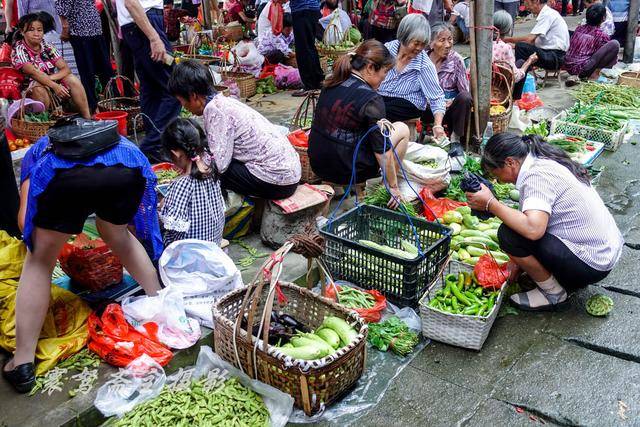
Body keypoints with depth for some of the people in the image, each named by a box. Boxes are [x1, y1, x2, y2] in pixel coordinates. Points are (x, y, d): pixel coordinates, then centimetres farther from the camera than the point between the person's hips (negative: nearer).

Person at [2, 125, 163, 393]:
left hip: (67, 174, -2)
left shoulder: (37, 150, 39)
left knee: (40, 260, 19)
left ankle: (22, 364, 20)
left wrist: (40, 246, 45)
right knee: (117, 234, 34)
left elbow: (24, 220, 25)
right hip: (129, 168, 3)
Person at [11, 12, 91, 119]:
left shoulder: (47, 47, 4)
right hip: (31, 90, -5)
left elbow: (66, 69, -5)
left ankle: (88, 118, -22)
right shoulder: (19, 50, -10)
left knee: (72, 79, -17)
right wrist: (54, 86, -36)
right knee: (39, 87, -36)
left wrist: (49, 78, -23)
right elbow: (33, 72, -25)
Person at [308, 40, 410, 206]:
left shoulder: (331, 84, 3)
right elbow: (383, 152, -16)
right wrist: (394, 187, -2)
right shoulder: (371, 100, -18)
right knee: (402, 129, 9)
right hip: (345, 170, -7)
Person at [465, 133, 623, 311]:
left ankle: (553, 292, 0)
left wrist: (490, 204, -25)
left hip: (590, 266, -10)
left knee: (508, 234, -19)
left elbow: (533, 229, -36)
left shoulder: (536, 175, -22)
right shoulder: (545, 160, 7)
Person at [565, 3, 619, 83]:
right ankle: (594, 72, -1)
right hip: (583, 69, -6)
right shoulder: (601, 34, -1)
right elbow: (608, 50, 13)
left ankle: (575, 75, 11)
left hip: (568, 67, 6)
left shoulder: (579, 28, 13)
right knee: (615, 44, -5)